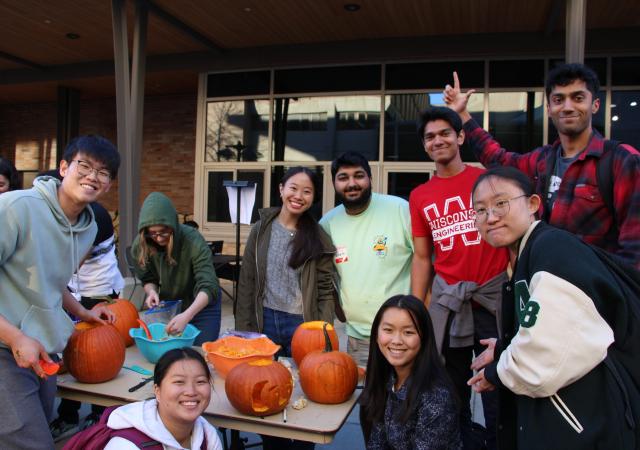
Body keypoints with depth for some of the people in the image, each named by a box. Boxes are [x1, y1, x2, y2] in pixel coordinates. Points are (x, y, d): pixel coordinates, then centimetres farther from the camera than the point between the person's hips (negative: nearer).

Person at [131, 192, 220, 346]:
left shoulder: (193, 241, -30)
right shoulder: (140, 245, -17)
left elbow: (208, 287, -38)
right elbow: (148, 279, 1)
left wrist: (186, 316, -53)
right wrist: (152, 291, -22)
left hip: (201, 306, -3)